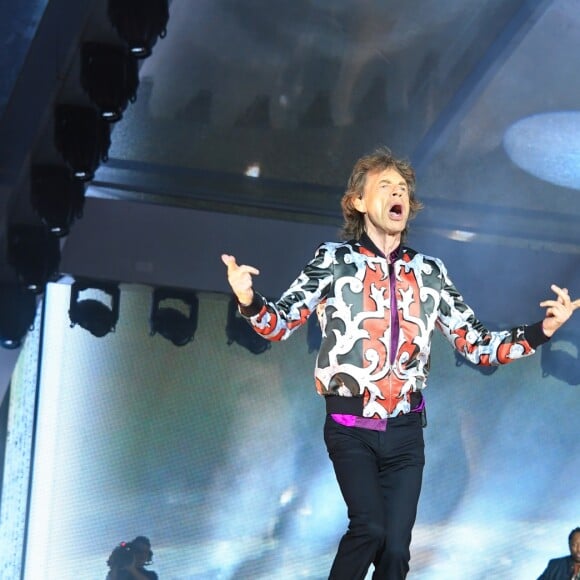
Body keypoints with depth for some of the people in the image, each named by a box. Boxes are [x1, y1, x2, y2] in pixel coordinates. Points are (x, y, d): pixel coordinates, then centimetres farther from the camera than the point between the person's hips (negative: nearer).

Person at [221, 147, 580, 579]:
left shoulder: (430, 271, 7)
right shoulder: (335, 259, -1)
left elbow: (478, 346, 8)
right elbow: (281, 324, -7)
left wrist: (544, 329, -6)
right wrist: (248, 300, -29)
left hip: (405, 431, 3)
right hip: (351, 428, -3)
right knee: (370, 528, -22)